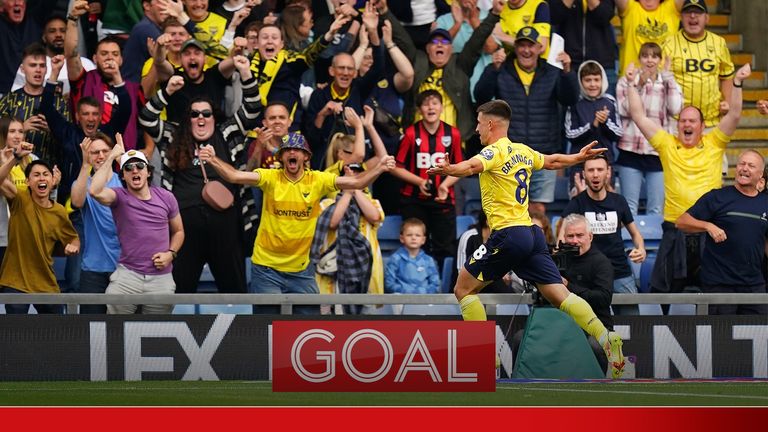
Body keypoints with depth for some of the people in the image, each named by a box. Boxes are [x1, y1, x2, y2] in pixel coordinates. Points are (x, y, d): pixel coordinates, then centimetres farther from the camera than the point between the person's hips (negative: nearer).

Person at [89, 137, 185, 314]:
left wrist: (171, 253, -1)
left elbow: (178, 231, 19)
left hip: (161, 278, 2)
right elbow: (95, 191, -24)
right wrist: (111, 157, -17)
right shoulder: (120, 197, -2)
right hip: (127, 275, -2)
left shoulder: (166, 198, 6)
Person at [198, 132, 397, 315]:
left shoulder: (317, 181, -3)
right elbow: (234, 176, -19)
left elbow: (356, 182, -9)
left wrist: (379, 168, -26)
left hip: (301, 269, 2)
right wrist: (212, 160, -36)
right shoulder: (271, 178, -7)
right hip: (267, 267, -2)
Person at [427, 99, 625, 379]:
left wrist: (450, 170, -53)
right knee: (559, 294, 1)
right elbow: (551, 161, 35)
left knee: (464, 289, 4)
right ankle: (606, 338, -16)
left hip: (507, 233, -8)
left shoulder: (495, 151, -9)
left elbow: (473, 166, -32)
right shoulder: (522, 151, 16)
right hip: (531, 234, 8)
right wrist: (579, 158, 54)